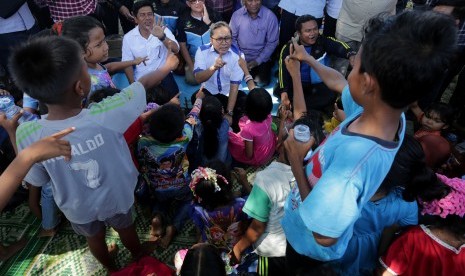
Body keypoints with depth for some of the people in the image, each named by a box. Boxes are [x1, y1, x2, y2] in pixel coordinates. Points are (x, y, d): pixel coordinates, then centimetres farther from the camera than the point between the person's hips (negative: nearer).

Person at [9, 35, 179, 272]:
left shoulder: (27, 135, -32)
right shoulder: (106, 116, -37)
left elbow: (37, 180, -12)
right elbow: (144, 84, -19)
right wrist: (168, 66, 0)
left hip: (77, 207, 1)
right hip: (115, 197, -1)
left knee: (94, 237, 32)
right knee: (125, 228, 31)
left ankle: (110, 267, 61)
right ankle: (139, 257, 60)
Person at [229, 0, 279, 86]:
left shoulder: (270, 16, -14)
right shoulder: (237, 15, -9)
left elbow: (272, 43, -8)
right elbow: (232, 38, -1)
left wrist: (258, 61, -13)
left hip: (261, 59, -1)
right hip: (241, 58, 1)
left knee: (261, 82, -16)